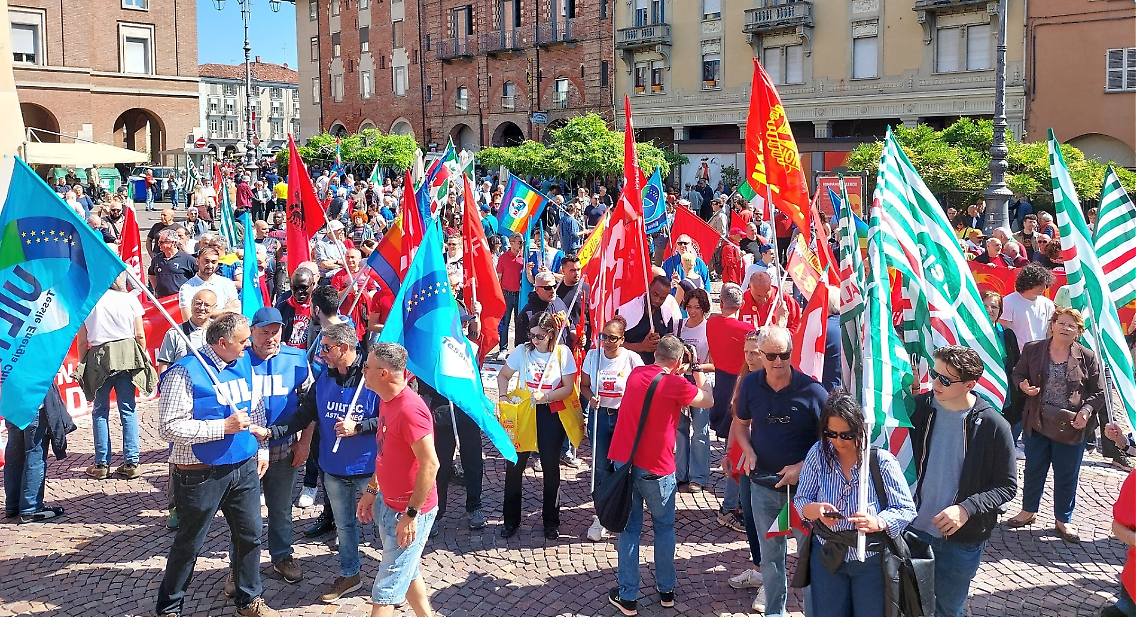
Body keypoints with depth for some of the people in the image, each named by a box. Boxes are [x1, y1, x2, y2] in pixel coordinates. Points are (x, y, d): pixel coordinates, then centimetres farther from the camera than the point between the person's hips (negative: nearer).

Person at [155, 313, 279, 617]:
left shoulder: (243, 363, 5)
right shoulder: (185, 372, -17)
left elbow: (257, 409, 17)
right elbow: (170, 427, -21)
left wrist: (262, 448, 13)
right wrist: (223, 427, -23)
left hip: (244, 467, 6)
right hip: (201, 474, -6)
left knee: (250, 535, 14)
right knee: (188, 544, 9)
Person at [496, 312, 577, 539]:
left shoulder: (562, 353, -7)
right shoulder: (523, 351, -3)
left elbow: (568, 388, -7)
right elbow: (503, 375, 8)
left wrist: (545, 396, -22)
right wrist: (503, 396, -8)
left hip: (551, 413, -1)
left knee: (550, 466, 6)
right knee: (515, 464, 2)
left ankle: (551, 521, 20)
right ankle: (511, 520, 16)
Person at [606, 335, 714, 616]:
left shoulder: (636, 374, 3)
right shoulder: (675, 384, -13)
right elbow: (708, 401, 3)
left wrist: (678, 374, 21)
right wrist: (696, 372, 16)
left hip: (624, 461, 4)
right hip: (656, 468, -4)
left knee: (629, 527, 11)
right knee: (664, 527, 16)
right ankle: (666, 590, 26)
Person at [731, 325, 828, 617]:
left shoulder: (811, 390, -15)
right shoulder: (751, 384, -4)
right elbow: (740, 423, 12)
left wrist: (803, 467, -17)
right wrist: (748, 451, -7)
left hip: (803, 484, -3)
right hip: (763, 483, 3)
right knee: (770, 554, 17)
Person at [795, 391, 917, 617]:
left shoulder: (881, 461, -16)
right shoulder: (818, 454, -8)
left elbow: (906, 510, -13)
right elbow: (801, 501, -3)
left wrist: (878, 522, -33)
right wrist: (817, 510, -27)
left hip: (872, 561, -2)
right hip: (827, 556, 2)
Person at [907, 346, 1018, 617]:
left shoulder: (992, 426, -14)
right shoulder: (920, 407, -7)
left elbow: (1007, 486, -9)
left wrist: (966, 509, -22)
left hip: (962, 540, -2)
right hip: (914, 530, 2)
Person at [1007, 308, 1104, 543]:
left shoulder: (1087, 358, -4)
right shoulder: (1032, 349, 0)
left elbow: (1098, 392, 1)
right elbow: (1018, 374, 12)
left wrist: (1086, 411, -16)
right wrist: (1023, 385, -10)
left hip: (1071, 425, -1)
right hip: (1038, 423, 1)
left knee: (1067, 475, 9)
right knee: (1034, 469, 15)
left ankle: (1063, 520, 26)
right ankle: (1028, 511, 33)